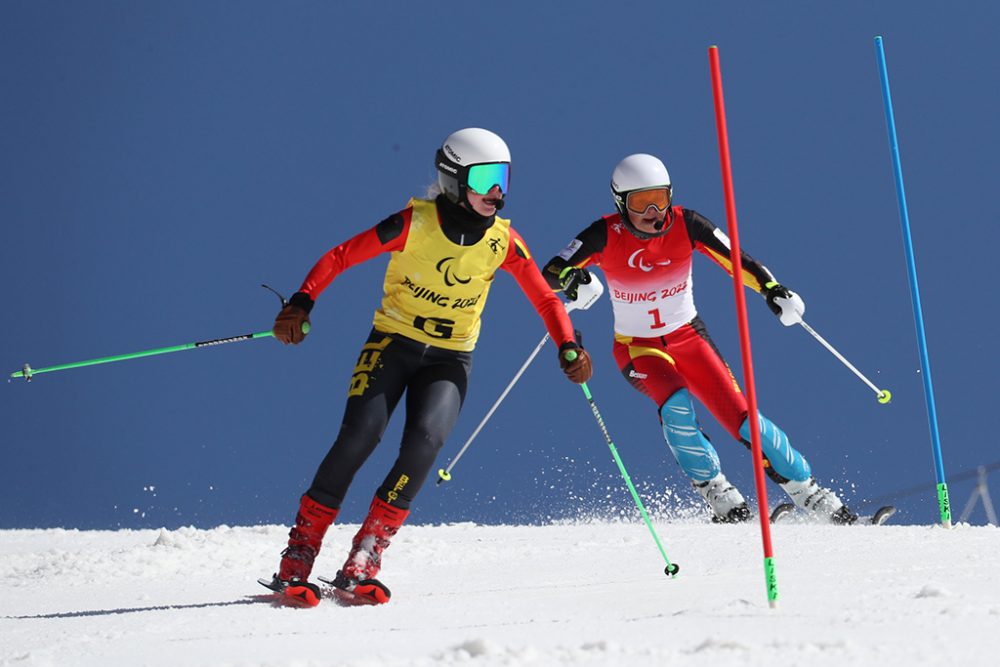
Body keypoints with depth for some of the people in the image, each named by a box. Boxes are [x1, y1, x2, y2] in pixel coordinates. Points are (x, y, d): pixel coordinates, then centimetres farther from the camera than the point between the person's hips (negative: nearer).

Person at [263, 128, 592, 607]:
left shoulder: (502, 240, -5)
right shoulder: (414, 224, -13)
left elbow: (545, 298, 4)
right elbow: (341, 256, -11)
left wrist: (568, 348, -12)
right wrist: (301, 305, -25)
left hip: (451, 359, 2)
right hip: (393, 343, -2)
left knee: (425, 441, -23)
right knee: (360, 433, -21)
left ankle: (360, 565, -18)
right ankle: (296, 560, -12)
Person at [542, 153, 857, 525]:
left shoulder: (685, 225, -14)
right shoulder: (606, 236, -17)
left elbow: (735, 259, -15)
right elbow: (549, 275, -18)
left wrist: (771, 288, -33)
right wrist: (568, 276, -42)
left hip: (688, 337, 1)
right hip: (636, 347, -1)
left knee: (741, 418, -11)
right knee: (676, 403, -32)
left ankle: (810, 494, 2)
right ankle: (715, 492, -13)